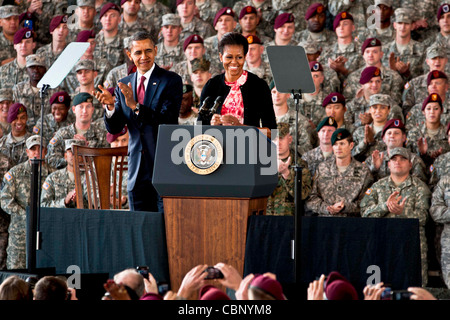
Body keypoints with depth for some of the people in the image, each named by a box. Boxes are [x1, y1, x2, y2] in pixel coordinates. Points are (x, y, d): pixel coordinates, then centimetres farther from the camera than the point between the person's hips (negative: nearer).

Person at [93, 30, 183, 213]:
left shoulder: (171, 81, -3)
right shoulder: (124, 86, 11)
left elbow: (168, 120, -15)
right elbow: (114, 129, 7)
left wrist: (135, 106, -24)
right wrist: (110, 107, -13)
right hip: (138, 168, 5)